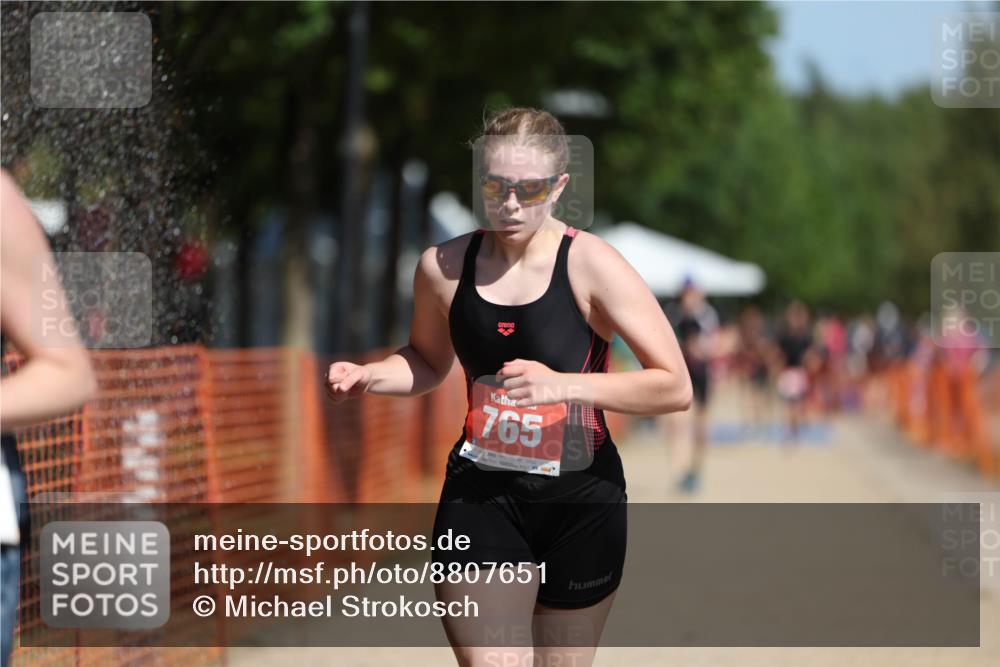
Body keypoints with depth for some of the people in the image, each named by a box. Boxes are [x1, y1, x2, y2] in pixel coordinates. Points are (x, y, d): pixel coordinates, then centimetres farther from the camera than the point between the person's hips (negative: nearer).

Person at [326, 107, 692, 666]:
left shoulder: (590, 264, -11)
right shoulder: (444, 267, -1)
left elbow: (675, 388, -15)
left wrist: (563, 384, -26)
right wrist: (368, 377, -1)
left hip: (582, 500, -1)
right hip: (481, 496, 1)